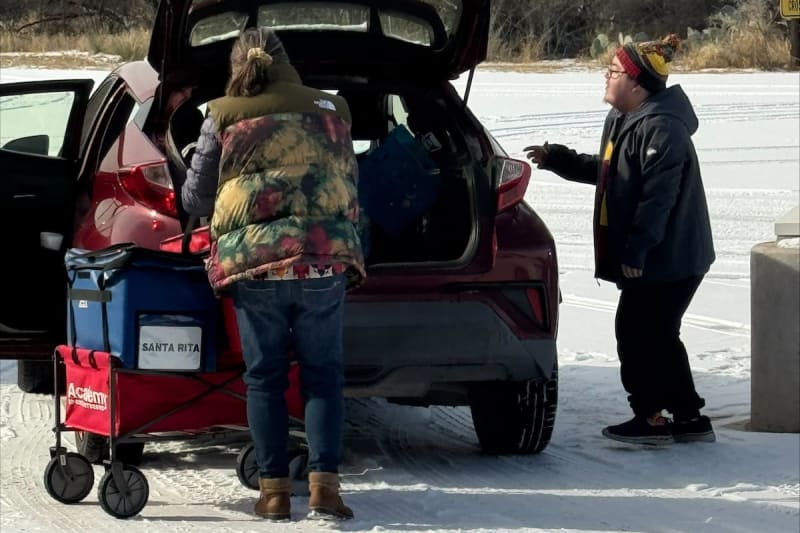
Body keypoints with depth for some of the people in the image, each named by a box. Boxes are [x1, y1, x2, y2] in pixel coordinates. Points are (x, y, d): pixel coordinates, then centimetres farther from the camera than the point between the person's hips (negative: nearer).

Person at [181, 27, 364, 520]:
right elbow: (351, 182, 20)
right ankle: (324, 485, -2)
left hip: (252, 260, -1)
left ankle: (274, 489, 7)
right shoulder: (329, 110, 11)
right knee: (323, 374, 8)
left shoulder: (224, 118, 6)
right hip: (326, 258, 1)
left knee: (265, 377, 9)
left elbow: (195, 198, 13)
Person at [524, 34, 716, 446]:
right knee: (658, 335, 14)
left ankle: (649, 417, 5)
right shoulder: (624, 120, 12)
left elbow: (658, 195, -26)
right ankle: (688, 418, 21)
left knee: (636, 332, -4)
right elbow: (605, 171, 26)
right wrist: (557, 160, 21)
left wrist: (635, 250, -27)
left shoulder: (661, 129, -21)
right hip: (657, 257, 10)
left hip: (669, 258, -10)